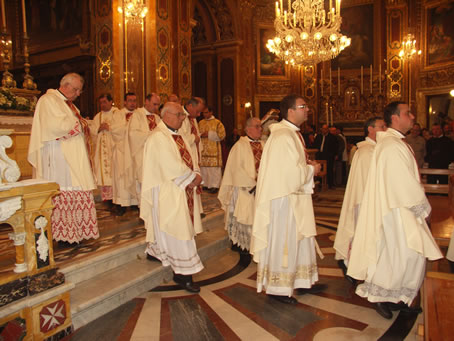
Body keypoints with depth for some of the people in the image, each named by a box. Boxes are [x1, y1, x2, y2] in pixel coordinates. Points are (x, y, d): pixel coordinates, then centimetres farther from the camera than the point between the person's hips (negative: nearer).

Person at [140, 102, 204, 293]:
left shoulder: (179, 136, 15)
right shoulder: (158, 137, -15)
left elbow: (191, 158, 12)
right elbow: (173, 166, -23)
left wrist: (196, 175, -6)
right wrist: (192, 177, -12)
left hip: (184, 190, 9)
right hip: (169, 193, -9)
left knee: (183, 230, 14)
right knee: (179, 233, -4)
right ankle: (184, 274, 6)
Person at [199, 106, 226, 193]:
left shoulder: (217, 123, 0)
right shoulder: (200, 123, 14)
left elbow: (222, 135, -6)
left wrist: (209, 134, -12)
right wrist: (201, 135, -8)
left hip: (213, 150, -4)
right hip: (203, 149, 4)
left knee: (214, 168, -5)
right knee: (203, 167, 6)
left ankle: (215, 186, 0)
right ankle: (205, 184, 17)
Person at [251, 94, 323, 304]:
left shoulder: (293, 133, 13)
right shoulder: (283, 136, -20)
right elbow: (292, 172, -24)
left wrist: (307, 166, 5)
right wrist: (312, 170, -8)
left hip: (294, 196, 11)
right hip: (283, 198, -11)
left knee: (301, 238, 18)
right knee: (282, 242, 1)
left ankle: (301, 281, 32)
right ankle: (277, 288, 16)